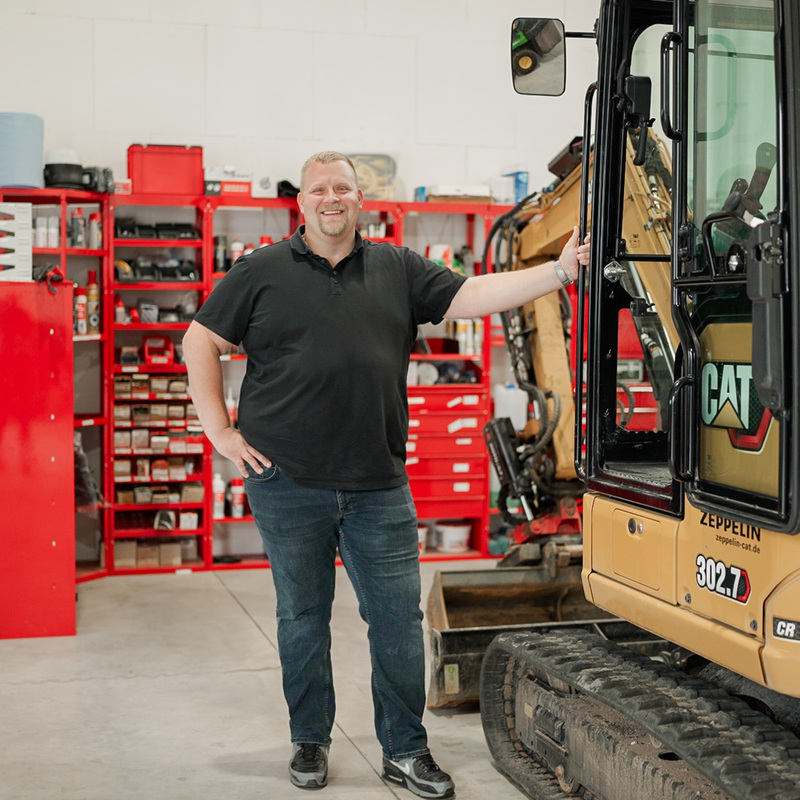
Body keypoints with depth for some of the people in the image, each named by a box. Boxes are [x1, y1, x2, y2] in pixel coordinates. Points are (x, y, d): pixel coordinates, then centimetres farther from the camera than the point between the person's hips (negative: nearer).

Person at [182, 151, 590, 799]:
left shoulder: (399, 270, 10)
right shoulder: (262, 272, 4)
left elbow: (474, 296, 4)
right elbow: (201, 343, 6)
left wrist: (560, 271, -6)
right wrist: (221, 433, -1)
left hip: (379, 486, 2)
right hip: (289, 484, -1)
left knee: (399, 617, 4)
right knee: (303, 616, 10)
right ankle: (310, 741, 27)